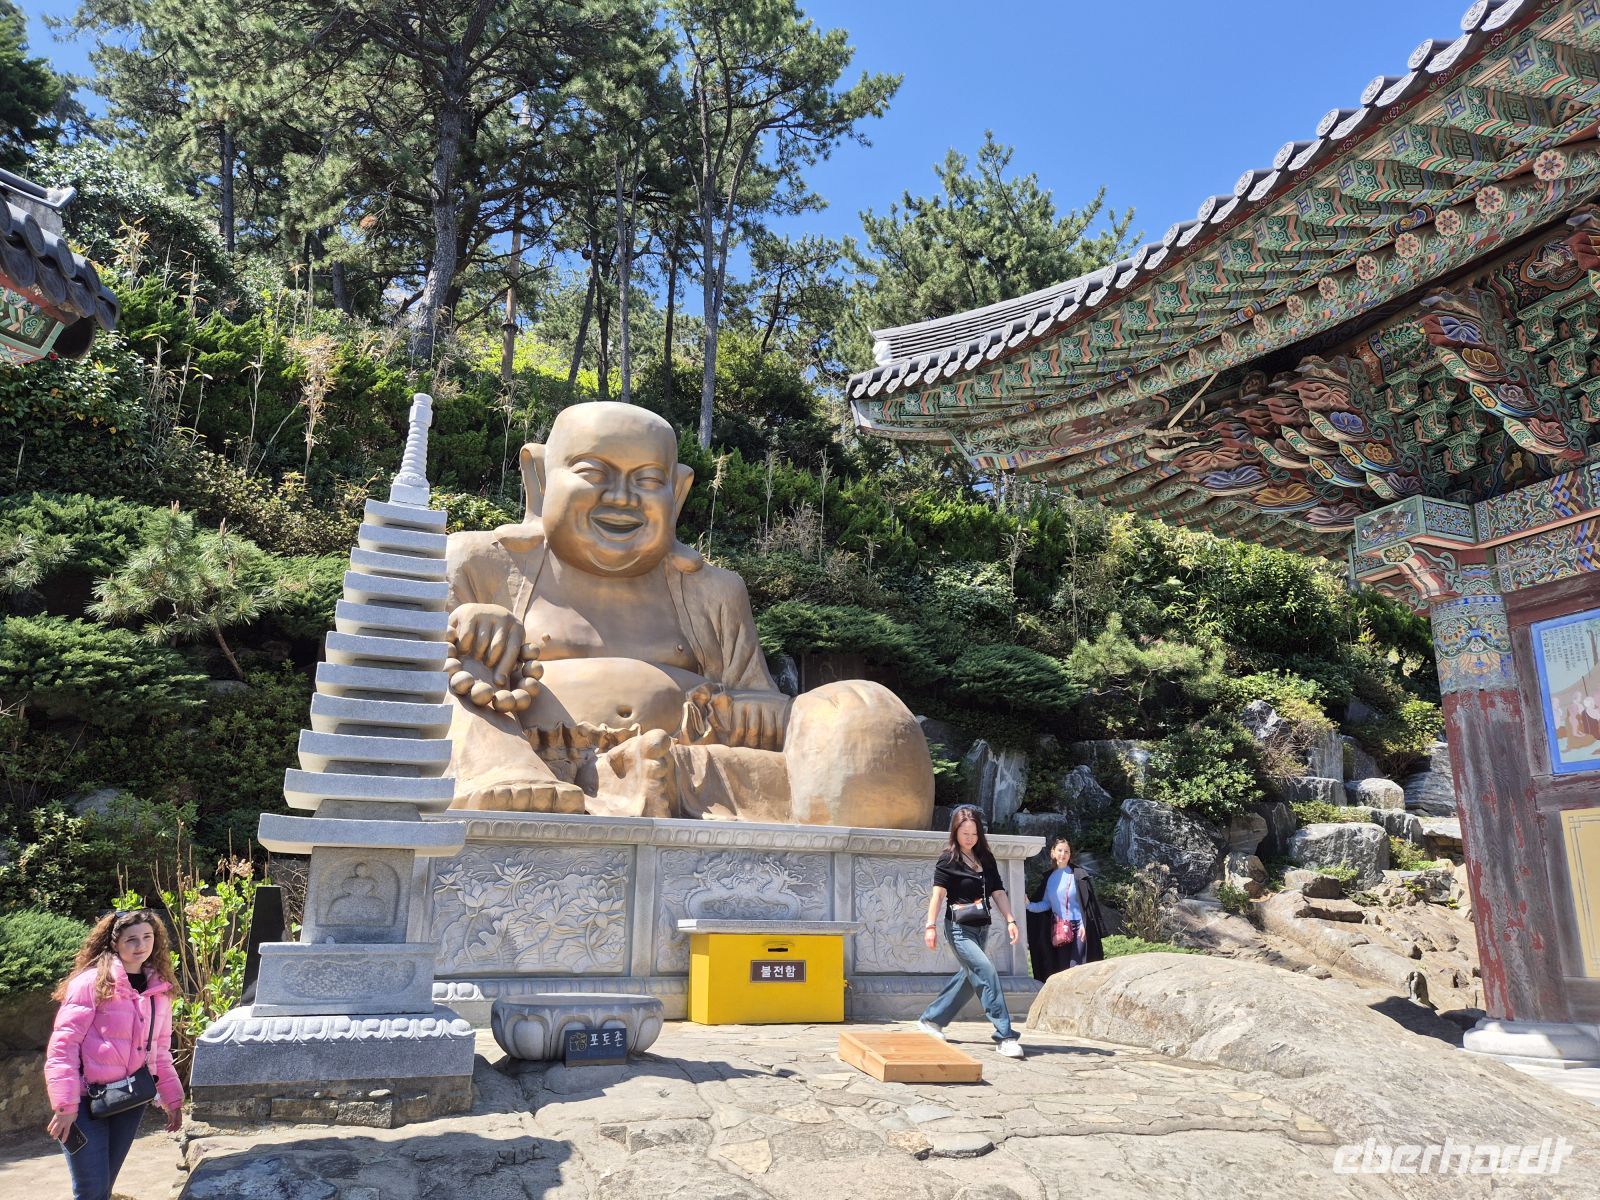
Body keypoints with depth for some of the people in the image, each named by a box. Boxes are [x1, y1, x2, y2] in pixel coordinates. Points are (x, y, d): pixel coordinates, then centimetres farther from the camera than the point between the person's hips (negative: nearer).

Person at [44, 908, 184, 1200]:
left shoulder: (160, 989, 6)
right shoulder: (91, 982, -12)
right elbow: (63, 1045, -14)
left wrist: (172, 1098, 11)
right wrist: (65, 1105, -18)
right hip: (86, 1100, -5)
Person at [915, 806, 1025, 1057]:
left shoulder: (986, 858, 8)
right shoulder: (948, 860, -8)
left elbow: (998, 892, 8)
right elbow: (938, 893, -15)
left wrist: (1010, 920, -2)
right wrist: (931, 926, -23)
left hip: (981, 928, 7)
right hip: (959, 928, -7)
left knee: (968, 976, 14)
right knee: (987, 973, -18)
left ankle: (930, 1020, 29)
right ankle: (1005, 1035, -15)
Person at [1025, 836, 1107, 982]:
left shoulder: (1077, 875, -5)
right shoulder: (1050, 877, 9)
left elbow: (1086, 903, -6)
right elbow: (1046, 904, 11)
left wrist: (1084, 925, -13)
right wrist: (1029, 905, -4)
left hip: (1077, 927, -5)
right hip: (1058, 929, 5)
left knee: (1075, 967, -9)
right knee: (1061, 967, 6)